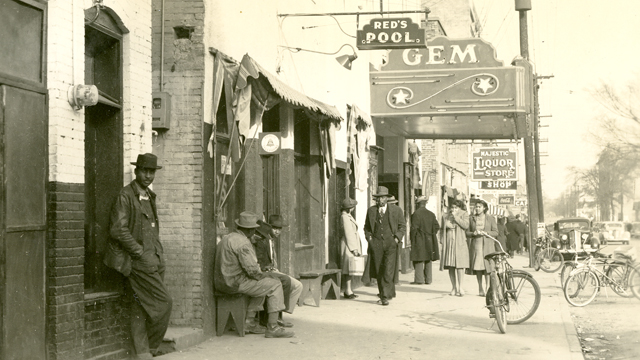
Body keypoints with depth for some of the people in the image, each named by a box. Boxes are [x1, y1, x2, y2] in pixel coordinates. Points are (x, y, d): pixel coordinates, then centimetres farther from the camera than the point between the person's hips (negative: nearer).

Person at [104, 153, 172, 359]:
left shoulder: (149, 196, 17)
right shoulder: (126, 196, -9)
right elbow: (118, 230, -16)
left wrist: (158, 254, 15)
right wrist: (141, 253, -14)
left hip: (154, 260, 8)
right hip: (139, 262, -8)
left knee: (141, 309, 9)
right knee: (163, 303, -9)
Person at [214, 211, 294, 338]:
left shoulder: (226, 239, 15)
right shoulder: (242, 243, -17)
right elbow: (252, 269, -21)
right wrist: (263, 276, 0)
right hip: (235, 283, -10)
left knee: (262, 285, 27)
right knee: (275, 285, -3)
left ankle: (250, 322, 20)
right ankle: (272, 327, -5)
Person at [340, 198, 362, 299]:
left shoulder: (348, 216, 17)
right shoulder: (345, 217, -15)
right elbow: (348, 234, -18)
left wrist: (356, 247, 21)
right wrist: (353, 248, -18)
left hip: (352, 245, 10)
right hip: (349, 245, -10)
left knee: (350, 269, 10)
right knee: (349, 268, -8)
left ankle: (348, 290, 13)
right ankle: (348, 291, -7)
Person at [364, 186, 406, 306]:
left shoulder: (396, 210, 6)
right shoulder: (371, 211, 12)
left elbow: (402, 226, 10)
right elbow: (366, 227, 20)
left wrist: (397, 238, -4)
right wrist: (369, 238, 4)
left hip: (391, 243, -3)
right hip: (376, 244, 3)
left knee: (388, 271, -12)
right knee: (379, 272, 4)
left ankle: (385, 296, -10)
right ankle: (390, 292, 19)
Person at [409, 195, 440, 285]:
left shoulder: (416, 214, -10)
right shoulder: (431, 214, 9)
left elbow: (414, 228, -14)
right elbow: (437, 226, 7)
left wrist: (412, 238, -5)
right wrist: (431, 235, 15)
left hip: (419, 240, -6)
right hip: (430, 241, 6)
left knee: (418, 260, -2)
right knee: (429, 260, 11)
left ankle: (419, 279, -4)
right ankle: (428, 279, 13)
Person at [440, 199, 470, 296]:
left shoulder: (464, 214, 5)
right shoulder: (446, 216, 16)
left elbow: (466, 225, -11)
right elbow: (442, 229, 18)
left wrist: (456, 217, -10)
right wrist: (442, 241, 8)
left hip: (459, 244, -4)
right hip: (448, 244, 4)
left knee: (459, 266, -10)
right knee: (450, 267, 3)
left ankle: (460, 287, -3)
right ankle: (454, 287, 11)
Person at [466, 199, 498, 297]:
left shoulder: (491, 218, 7)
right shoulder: (471, 219, 12)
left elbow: (495, 232, 3)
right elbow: (467, 233, 11)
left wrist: (486, 233, -12)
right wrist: (473, 233, -10)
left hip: (487, 245, -2)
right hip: (475, 244, 2)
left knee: (487, 265, -11)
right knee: (477, 266, -1)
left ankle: (488, 287, -4)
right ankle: (480, 288, 7)